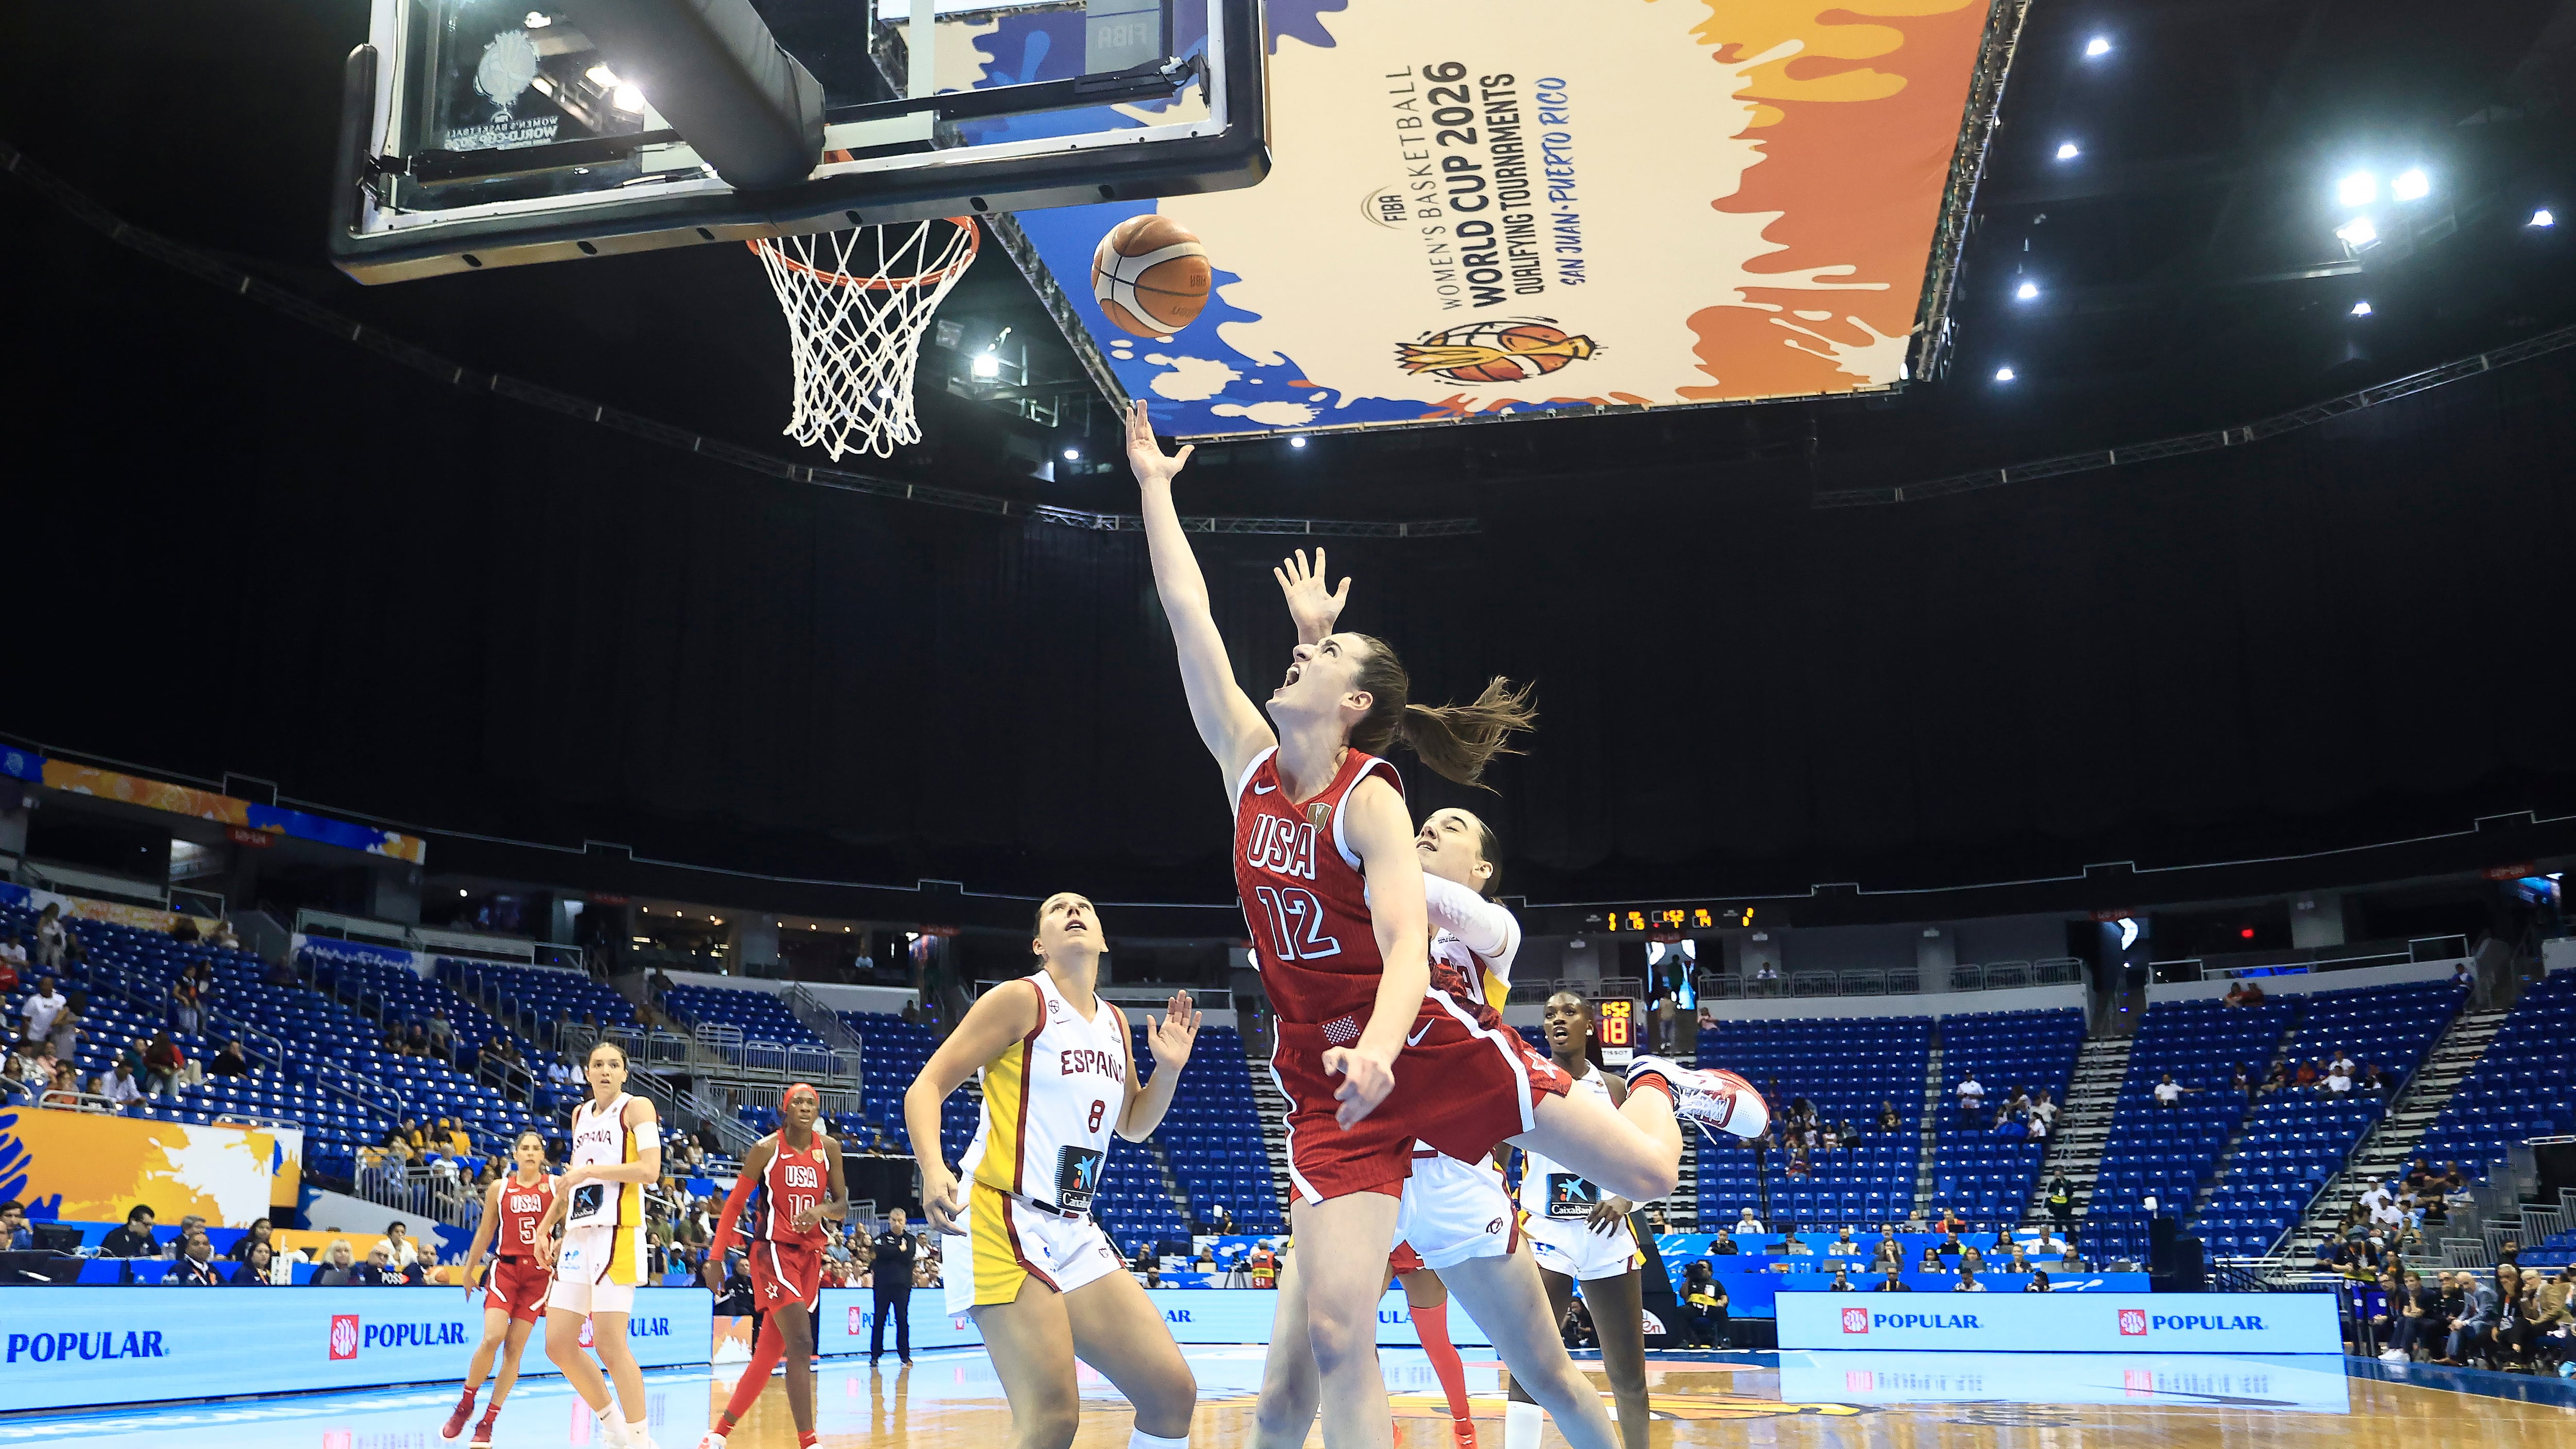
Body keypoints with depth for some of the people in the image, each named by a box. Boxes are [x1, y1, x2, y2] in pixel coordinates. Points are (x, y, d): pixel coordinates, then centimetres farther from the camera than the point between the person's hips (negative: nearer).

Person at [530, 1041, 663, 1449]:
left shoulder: (637, 1107, -2)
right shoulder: (580, 1114, 18)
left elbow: (650, 1170, -14)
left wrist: (591, 1170, -14)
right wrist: (546, 1226, 24)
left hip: (617, 1233, -8)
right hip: (579, 1235, 8)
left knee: (610, 1343, -12)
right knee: (559, 1344, 4)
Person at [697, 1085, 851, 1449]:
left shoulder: (829, 1149, 3)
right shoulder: (766, 1149, -8)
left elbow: (843, 1206, 7)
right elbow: (735, 1203, -1)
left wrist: (824, 1209, -16)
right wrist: (716, 1258, -3)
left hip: (810, 1254, 5)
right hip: (774, 1249, -5)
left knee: (769, 1351, 7)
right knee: (801, 1343, -19)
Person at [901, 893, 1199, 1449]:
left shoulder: (1115, 1023, 16)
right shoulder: (1022, 999, -4)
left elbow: (1132, 1126, 29)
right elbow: (925, 1088, -8)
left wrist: (1169, 1069, 9)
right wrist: (934, 1170, -26)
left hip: (1074, 1232, 8)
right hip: (1005, 1222, -8)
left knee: (1173, 1392, 3)